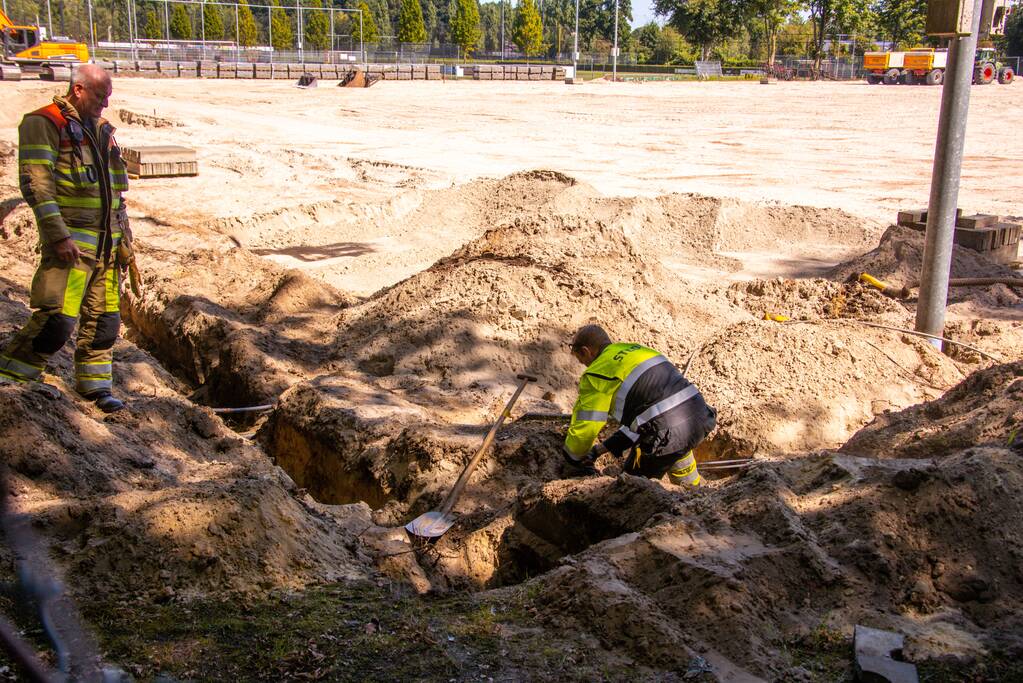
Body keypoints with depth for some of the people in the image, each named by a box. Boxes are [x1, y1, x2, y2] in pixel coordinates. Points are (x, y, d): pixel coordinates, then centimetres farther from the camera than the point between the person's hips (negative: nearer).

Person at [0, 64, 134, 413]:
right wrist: (58, 236, -20)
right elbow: (35, 184, -13)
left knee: (104, 318, 8)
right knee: (59, 318, -14)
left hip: (106, 241, 8)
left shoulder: (101, 130, 19)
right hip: (70, 241, -7)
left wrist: (125, 241, 20)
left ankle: (95, 385, 20)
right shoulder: (43, 124, -5)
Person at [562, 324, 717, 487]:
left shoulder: (596, 374, -1)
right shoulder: (638, 349, 23)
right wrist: (607, 447, 34)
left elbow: (585, 427, 2)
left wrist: (573, 463, 21)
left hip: (669, 434, -8)